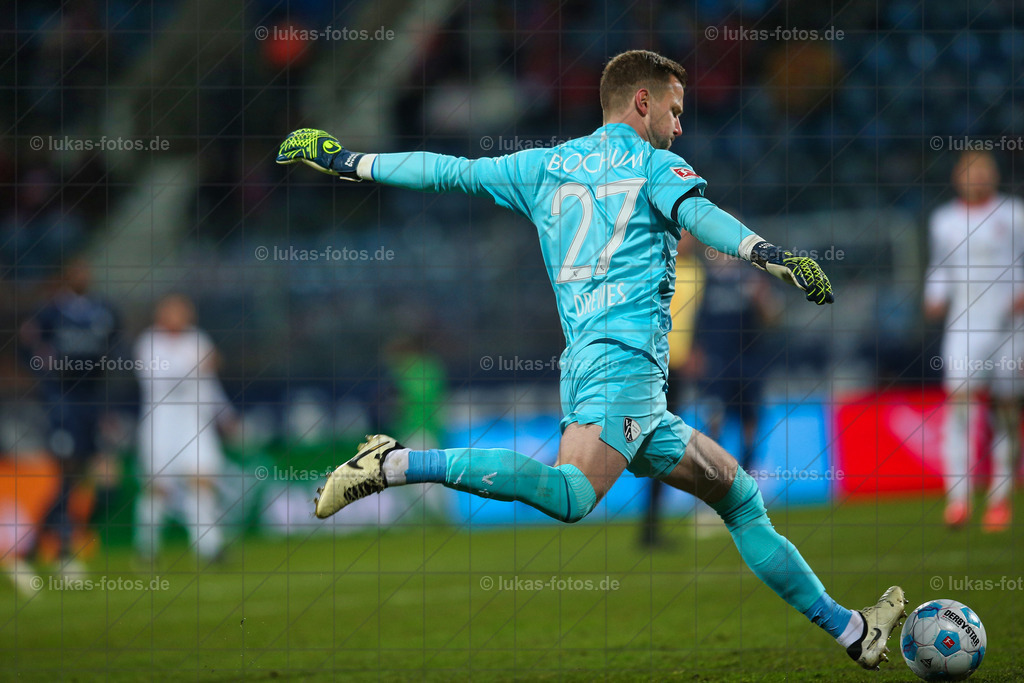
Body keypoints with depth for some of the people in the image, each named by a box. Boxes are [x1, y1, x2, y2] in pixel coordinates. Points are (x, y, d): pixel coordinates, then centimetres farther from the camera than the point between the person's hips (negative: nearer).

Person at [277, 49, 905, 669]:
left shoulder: (545, 166, 22)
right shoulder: (655, 166, 5)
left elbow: (448, 171, 25)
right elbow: (697, 213, -16)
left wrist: (348, 162, 35)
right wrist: (770, 255, -29)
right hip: (627, 357, -9)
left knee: (736, 492, 13)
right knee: (570, 496, -30)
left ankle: (850, 630, 14)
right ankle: (397, 464, -33)